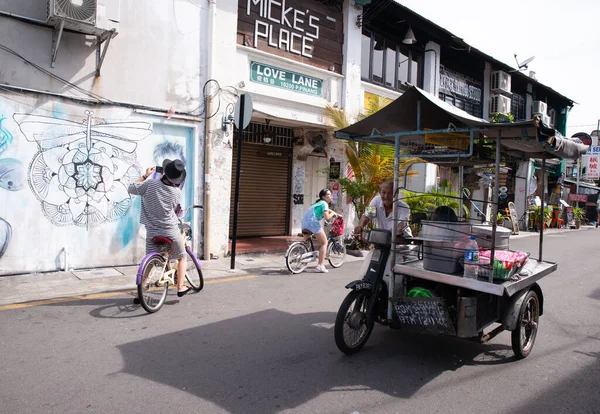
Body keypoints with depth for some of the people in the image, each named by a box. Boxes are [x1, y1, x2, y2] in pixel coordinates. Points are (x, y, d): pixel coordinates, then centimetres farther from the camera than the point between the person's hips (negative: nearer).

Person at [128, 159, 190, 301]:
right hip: (171, 232, -2)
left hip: (152, 232, 2)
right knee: (182, 258, 20)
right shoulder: (177, 192, -10)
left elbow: (130, 189, 4)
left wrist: (145, 175, 12)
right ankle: (180, 287, 20)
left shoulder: (150, 184, -11)